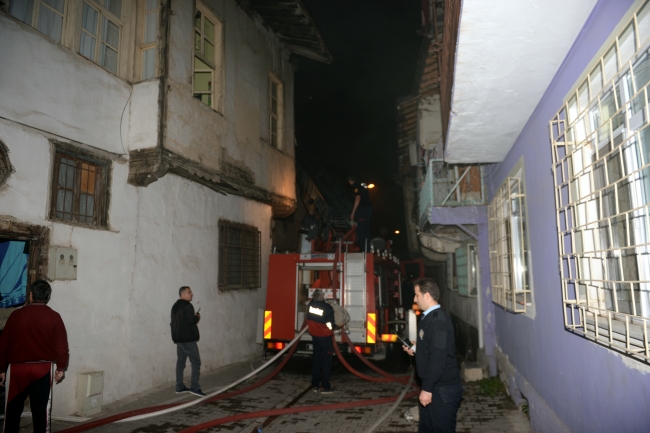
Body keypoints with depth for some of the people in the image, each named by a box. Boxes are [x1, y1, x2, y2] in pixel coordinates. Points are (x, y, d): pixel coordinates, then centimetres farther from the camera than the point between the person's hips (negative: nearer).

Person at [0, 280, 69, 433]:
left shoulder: (17, 314, -4)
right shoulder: (54, 317, -6)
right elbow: (61, 346, -5)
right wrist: (61, 368, 7)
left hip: (16, 368, 1)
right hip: (43, 369, 0)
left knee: (13, 409, 14)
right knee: (41, 409, 6)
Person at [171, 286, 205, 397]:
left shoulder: (175, 306, 16)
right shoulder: (186, 306, -15)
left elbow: (174, 322, 17)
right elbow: (191, 320, -24)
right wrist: (197, 317, -3)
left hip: (178, 338, 10)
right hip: (188, 339, -10)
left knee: (180, 361, 12)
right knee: (196, 362, -6)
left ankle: (179, 387, 17)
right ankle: (195, 387, -8)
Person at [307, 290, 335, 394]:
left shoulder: (310, 305, -5)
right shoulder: (327, 308, -19)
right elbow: (330, 324, -12)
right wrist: (330, 330, 8)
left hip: (314, 336, 5)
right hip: (325, 337, -5)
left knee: (316, 360, 14)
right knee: (326, 361, 2)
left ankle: (315, 385, 19)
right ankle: (325, 387, 3)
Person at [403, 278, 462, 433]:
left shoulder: (437, 320, -22)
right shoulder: (429, 317, 10)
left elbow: (438, 357, -27)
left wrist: (427, 388, -25)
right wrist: (415, 349, 11)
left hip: (443, 389, -10)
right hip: (433, 386, 10)